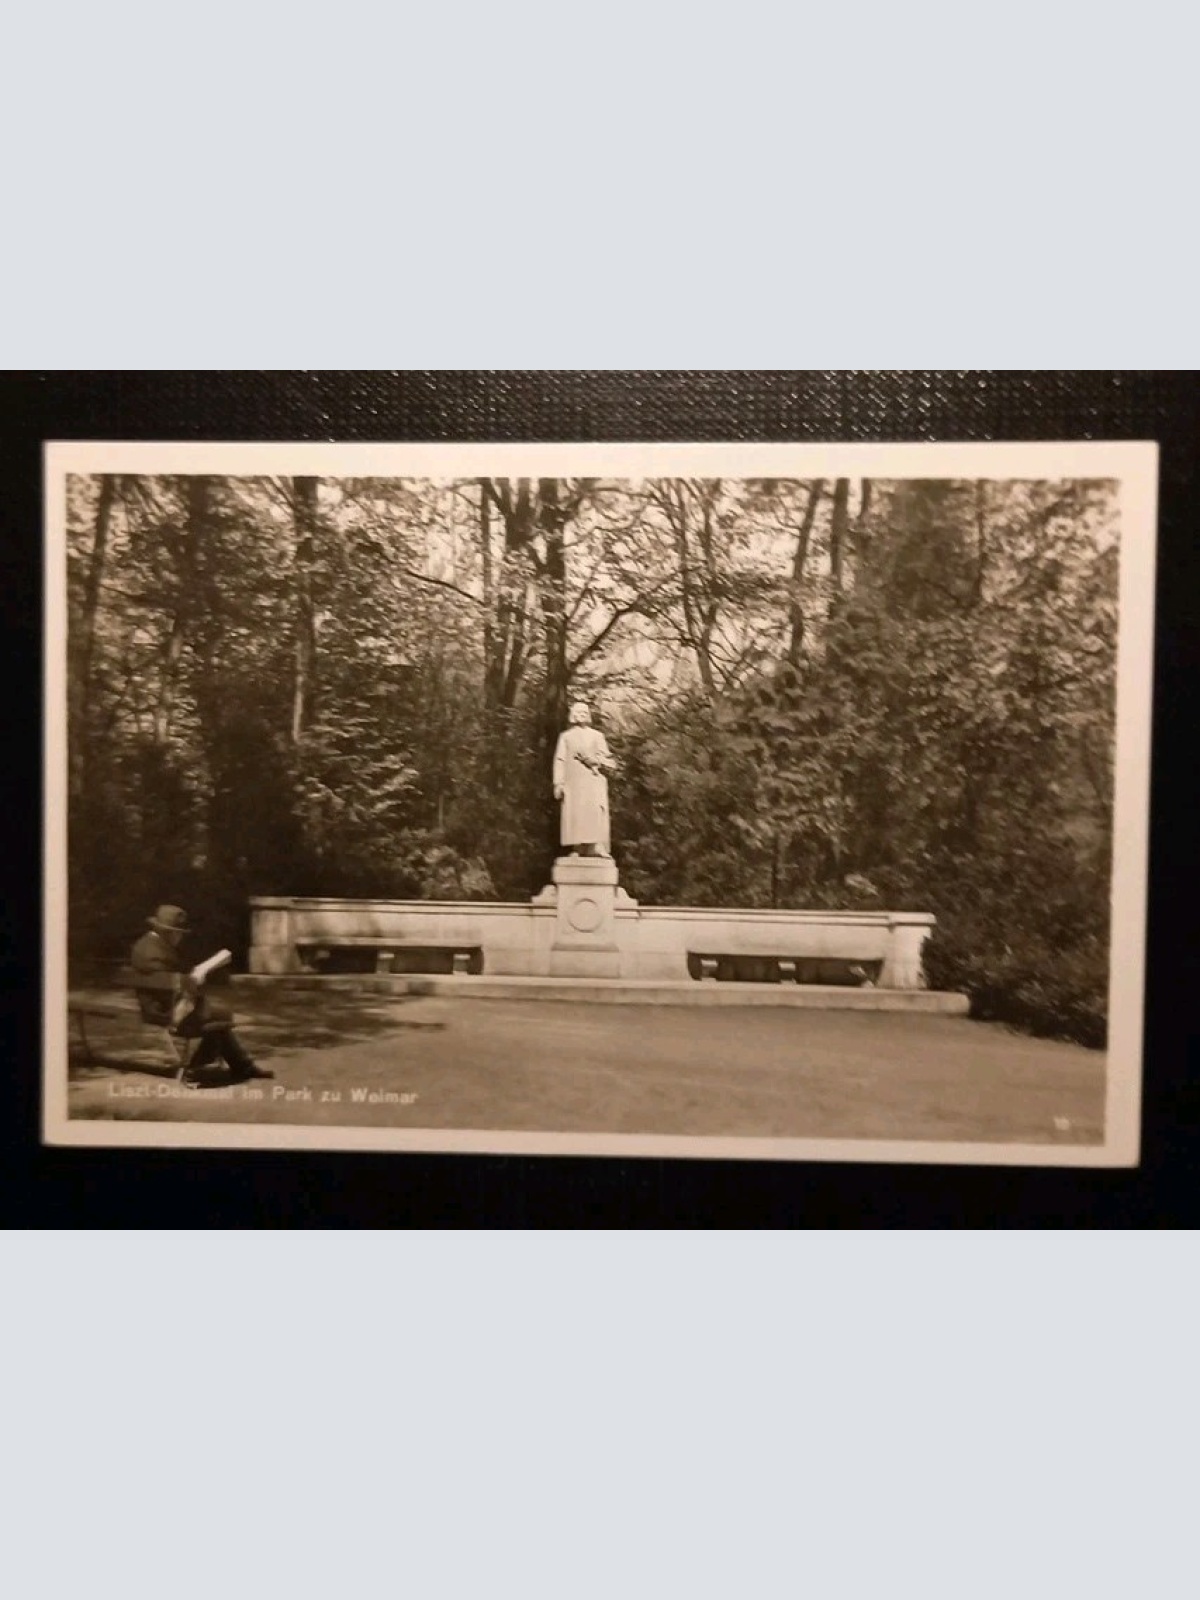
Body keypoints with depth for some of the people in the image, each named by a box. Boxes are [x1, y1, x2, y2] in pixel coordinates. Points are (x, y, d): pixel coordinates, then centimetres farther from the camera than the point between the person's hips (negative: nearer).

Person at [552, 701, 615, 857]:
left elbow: (609, 763, 14)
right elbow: (560, 761, 8)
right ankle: (578, 850, -13)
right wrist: (559, 783, -4)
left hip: (594, 782, 0)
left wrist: (593, 760, -6)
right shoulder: (565, 737, 19)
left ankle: (597, 847, -24)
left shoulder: (597, 736, 19)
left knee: (595, 813, -17)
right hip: (574, 782, 0)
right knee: (575, 814, -11)